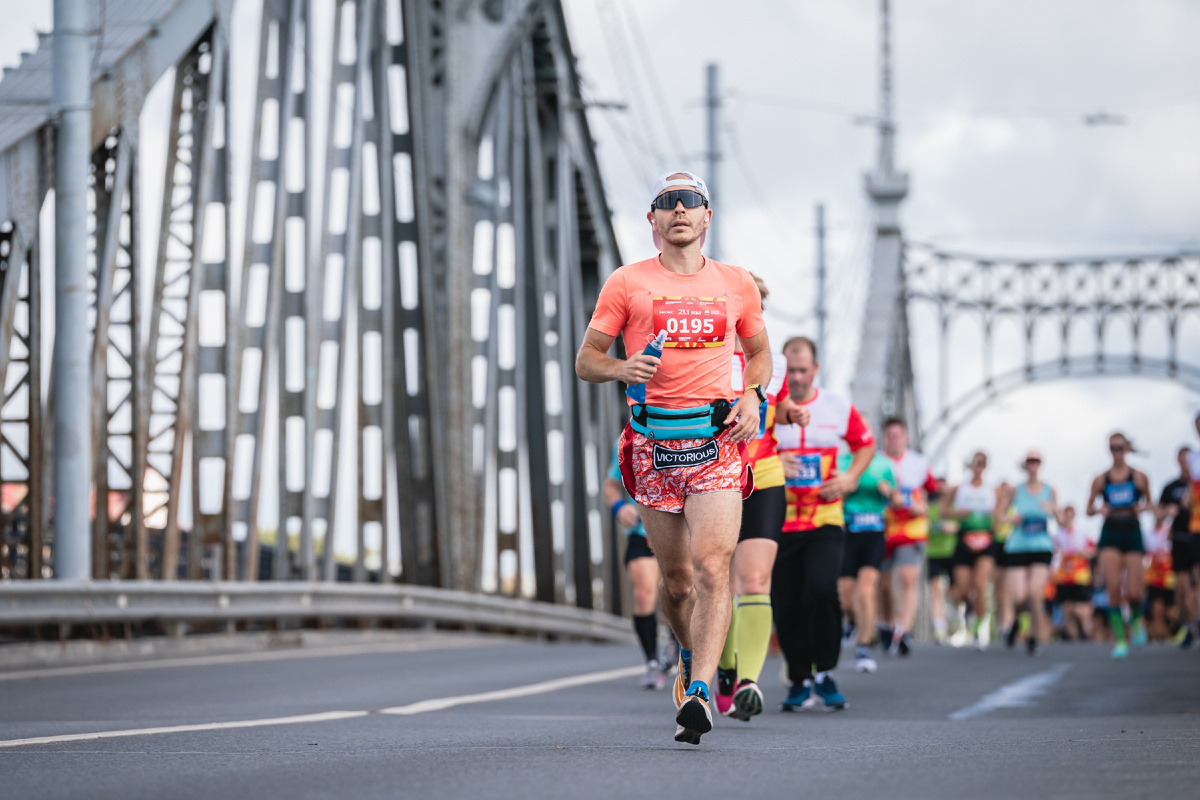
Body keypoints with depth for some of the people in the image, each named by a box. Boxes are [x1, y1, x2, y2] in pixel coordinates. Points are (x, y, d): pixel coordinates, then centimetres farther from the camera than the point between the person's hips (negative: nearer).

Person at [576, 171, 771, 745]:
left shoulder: (736, 284, 12)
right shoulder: (627, 283, 7)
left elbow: (759, 352, 26)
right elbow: (586, 361, 8)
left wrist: (752, 395, 5)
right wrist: (622, 369, -14)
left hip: (717, 438, 0)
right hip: (653, 441, 0)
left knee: (711, 566, -17)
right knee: (676, 577, 5)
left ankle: (697, 695, -23)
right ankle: (691, 658, 35)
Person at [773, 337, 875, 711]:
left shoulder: (838, 407, 5)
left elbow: (865, 444, 20)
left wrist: (850, 478, 2)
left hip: (825, 519, -1)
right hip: (778, 521, 1)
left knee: (822, 590, -20)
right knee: (785, 606, 1)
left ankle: (824, 673, -4)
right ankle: (800, 681, 17)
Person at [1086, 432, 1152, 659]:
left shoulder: (1139, 477, 4)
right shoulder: (1101, 480, 6)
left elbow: (1148, 502, 15)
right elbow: (1089, 510, 12)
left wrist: (1142, 507, -7)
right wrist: (1098, 509, -11)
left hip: (1132, 532, 0)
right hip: (1110, 532, 0)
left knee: (1133, 592, -8)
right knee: (1113, 587, -13)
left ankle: (1136, 619, 28)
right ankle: (1119, 639, -3)